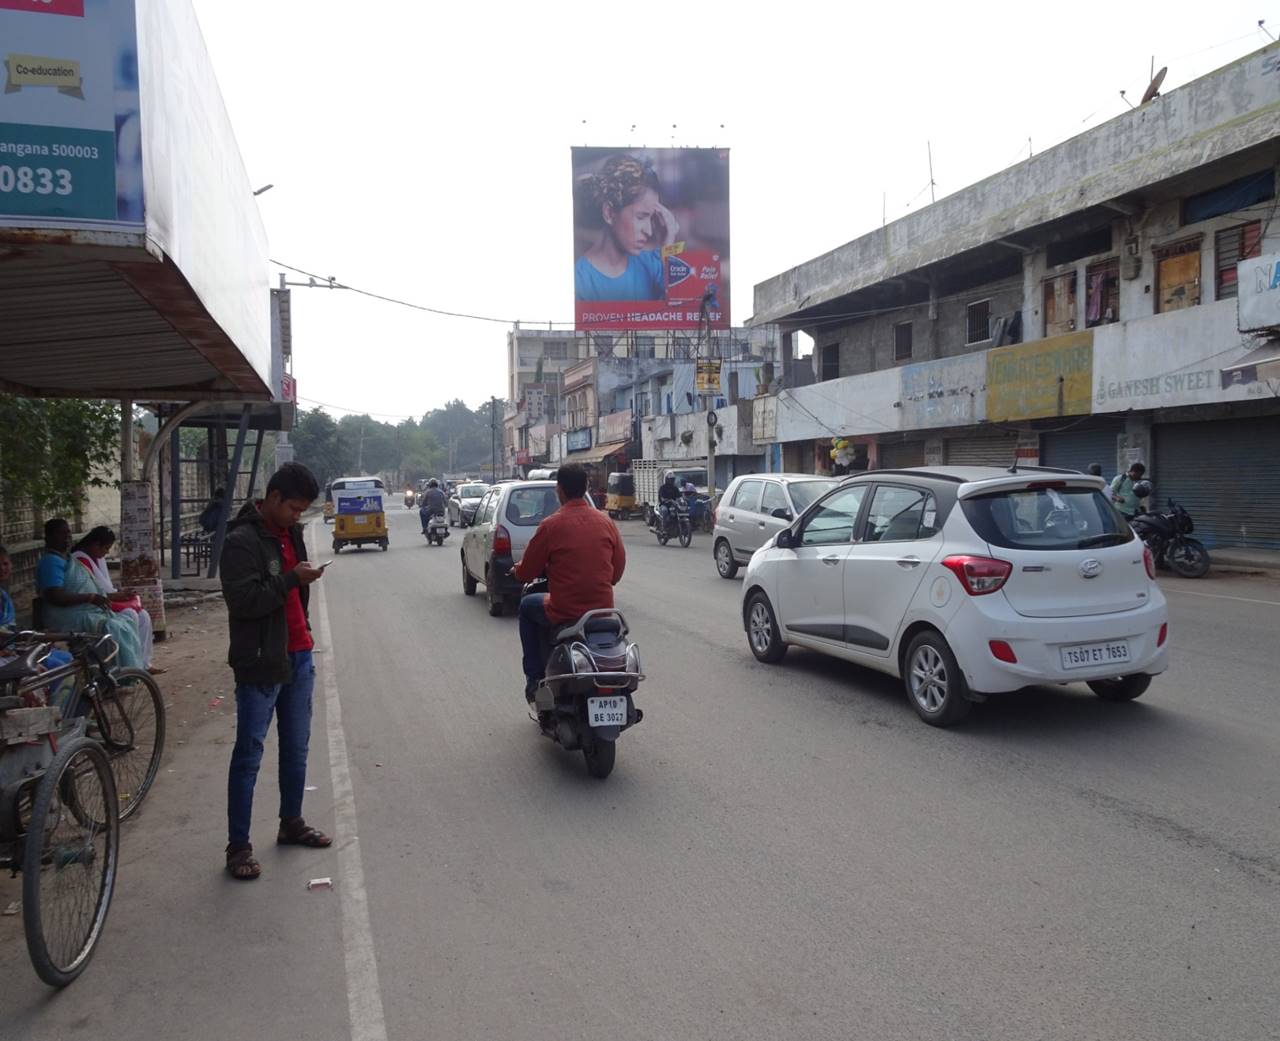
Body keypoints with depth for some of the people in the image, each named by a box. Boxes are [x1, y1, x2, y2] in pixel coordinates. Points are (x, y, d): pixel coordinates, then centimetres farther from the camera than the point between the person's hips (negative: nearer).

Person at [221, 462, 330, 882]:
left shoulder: (290, 532, 12)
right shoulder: (242, 541, -14)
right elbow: (243, 600, -23)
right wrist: (291, 579, -25)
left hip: (298, 657, 8)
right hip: (260, 663, -8)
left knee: (296, 747, 16)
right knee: (248, 754, 0)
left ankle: (291, 823, 30)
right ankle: (238, 846, 8)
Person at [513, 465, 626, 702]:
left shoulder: (551, 525, -12)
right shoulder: (605, 522, 0)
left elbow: (526, 573, -4)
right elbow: (618, 569, 9)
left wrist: (516, 569, 19)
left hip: (564, 613, -4)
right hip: (603, 608, 4)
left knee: (527, 606, 26)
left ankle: (535, 678, 23)